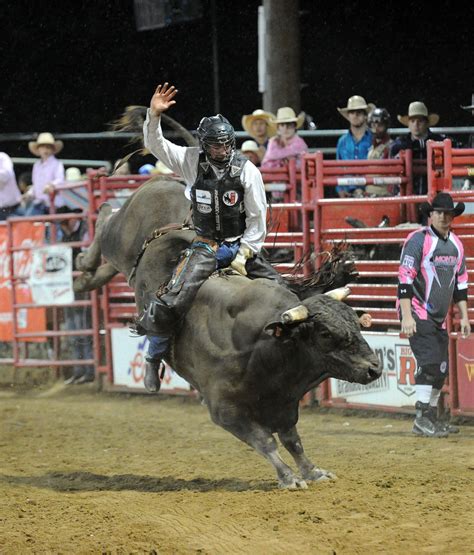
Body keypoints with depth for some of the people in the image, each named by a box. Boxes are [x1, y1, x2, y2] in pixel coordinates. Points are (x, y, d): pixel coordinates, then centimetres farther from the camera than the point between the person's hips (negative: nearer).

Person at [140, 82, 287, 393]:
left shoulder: (248, 171, -7)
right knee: (173, 299, -19)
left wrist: (244, 254, -9)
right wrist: (154, 115, -25)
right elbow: (156, 145, -8)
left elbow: (258, 218, -3)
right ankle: (155, 358, -2)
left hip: (241, 244, 1)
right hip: (206, 245, -1)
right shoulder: (193, 162, -3)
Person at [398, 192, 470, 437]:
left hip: (439, 318, 8)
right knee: (430, 361, -18)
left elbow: (460, 281, 19)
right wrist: (407, 316, -23)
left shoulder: (456, 244, 11)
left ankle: (432, 418, 18)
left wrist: (464, 315, 16)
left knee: (441, 369, 9)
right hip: (418, 313, -8)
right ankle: (421, 420, -17)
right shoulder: (418, 240, -12)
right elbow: (405, 279, -16)